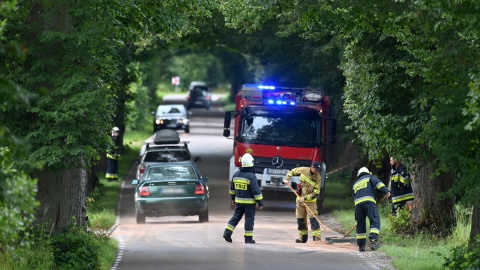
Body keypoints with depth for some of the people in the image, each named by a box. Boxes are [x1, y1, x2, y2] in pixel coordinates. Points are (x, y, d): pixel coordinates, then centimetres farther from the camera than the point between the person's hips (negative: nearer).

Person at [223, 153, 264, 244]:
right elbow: (256, 191, -17)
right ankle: (248, 238, 3)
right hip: (249, 202, -6)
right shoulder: (251, 176, -17)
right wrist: (260, 202, -9)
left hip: (238, 201, 6)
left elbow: (232, 188, 16)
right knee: (249, 219, 1)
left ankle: (227, 233, 4)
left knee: (236, 216, 14)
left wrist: (233, 198, 29)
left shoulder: (236, 174, 3)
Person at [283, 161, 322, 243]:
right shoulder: (303, 170, -6)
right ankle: (303, 237, 18)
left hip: (310, 201, -4)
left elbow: (316, 193, -15)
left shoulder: (318, 178, -14)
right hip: (300, 199, 4)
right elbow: (293, 171, 14)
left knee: (313, 219, -14)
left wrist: (305, 198, -22)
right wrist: (287, 178, -1)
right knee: (300, 220, 7)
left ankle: (317, 237, -16)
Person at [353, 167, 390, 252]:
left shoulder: (355, 184, 33)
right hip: (369, 201, -5)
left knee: (360, 224, 12)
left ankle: (361, 245, 13)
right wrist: (386, 191, -8)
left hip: (358, 203, 5)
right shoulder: (369, 177, 19)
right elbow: (377, 183, -1)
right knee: (375, 221, -10)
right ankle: (373, 241, -29)